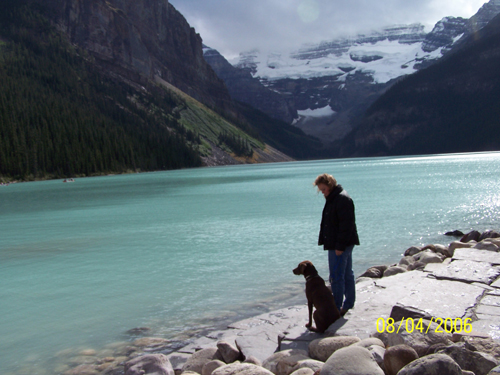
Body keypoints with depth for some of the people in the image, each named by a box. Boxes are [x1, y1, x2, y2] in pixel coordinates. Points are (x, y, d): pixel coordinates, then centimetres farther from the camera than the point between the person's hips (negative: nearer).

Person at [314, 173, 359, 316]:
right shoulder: (333, 198, 14)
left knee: (337, 277, -7)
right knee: (347, 275, 17)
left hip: (340, 245, -11)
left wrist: (340, 246, -23)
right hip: (342, 244, 11)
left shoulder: (342, 199, -18)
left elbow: (346, 224, -23)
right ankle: (348, 304, 27)